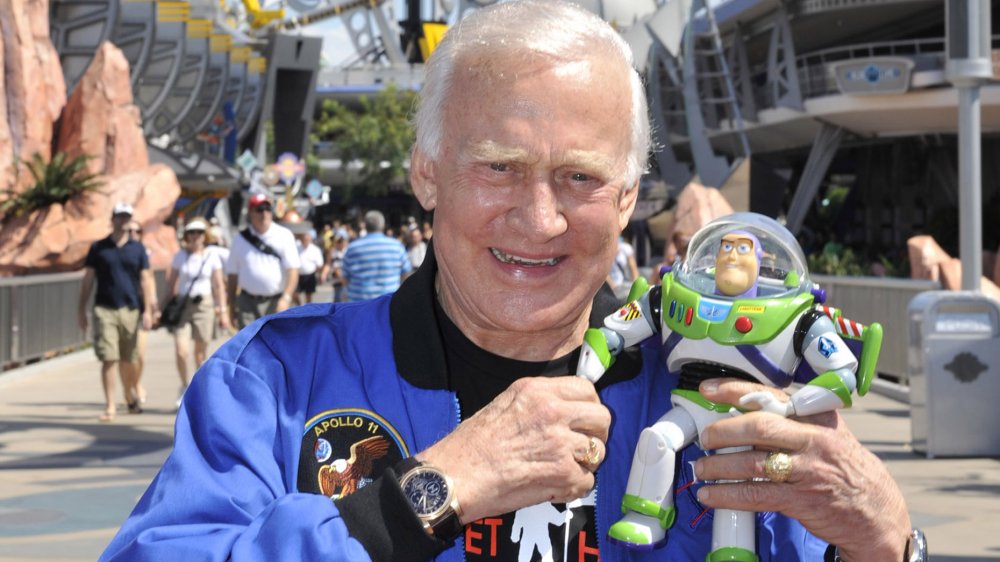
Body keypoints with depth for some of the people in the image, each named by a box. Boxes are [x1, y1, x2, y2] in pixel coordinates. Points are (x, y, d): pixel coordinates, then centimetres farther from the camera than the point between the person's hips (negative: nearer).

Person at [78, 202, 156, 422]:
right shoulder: (98, 248, 6)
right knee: (109, 359, -8)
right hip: (104, 309, -1)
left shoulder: (138, 248, 8)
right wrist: (81, 309, 5)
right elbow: (87, 280, 8)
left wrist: (147, 311, 0)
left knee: (127, 360, 10)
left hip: (130, 309, 1)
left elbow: (145, 280, 7)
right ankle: (110, 406, -7)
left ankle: (131, 397, 29)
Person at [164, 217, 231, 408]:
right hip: (183, 305, 0)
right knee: (181, 351, -13)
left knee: (201, 351, 6)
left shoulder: (212, 257, 3)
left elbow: (219, 285, 5)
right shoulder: (180, 256, 5)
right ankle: (184, 386, 9)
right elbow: (171, 283, 10)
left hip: (204, 305, 0)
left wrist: (223, 310, 1)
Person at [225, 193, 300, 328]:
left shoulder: (284, 236, -1)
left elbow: (293, 270, -7)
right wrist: (233, 305, 7)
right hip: (248, 302, 1)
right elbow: (232, 274, 9)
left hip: (275, 302, -1)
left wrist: (286, 298, -19)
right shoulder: (240, 239, 6)